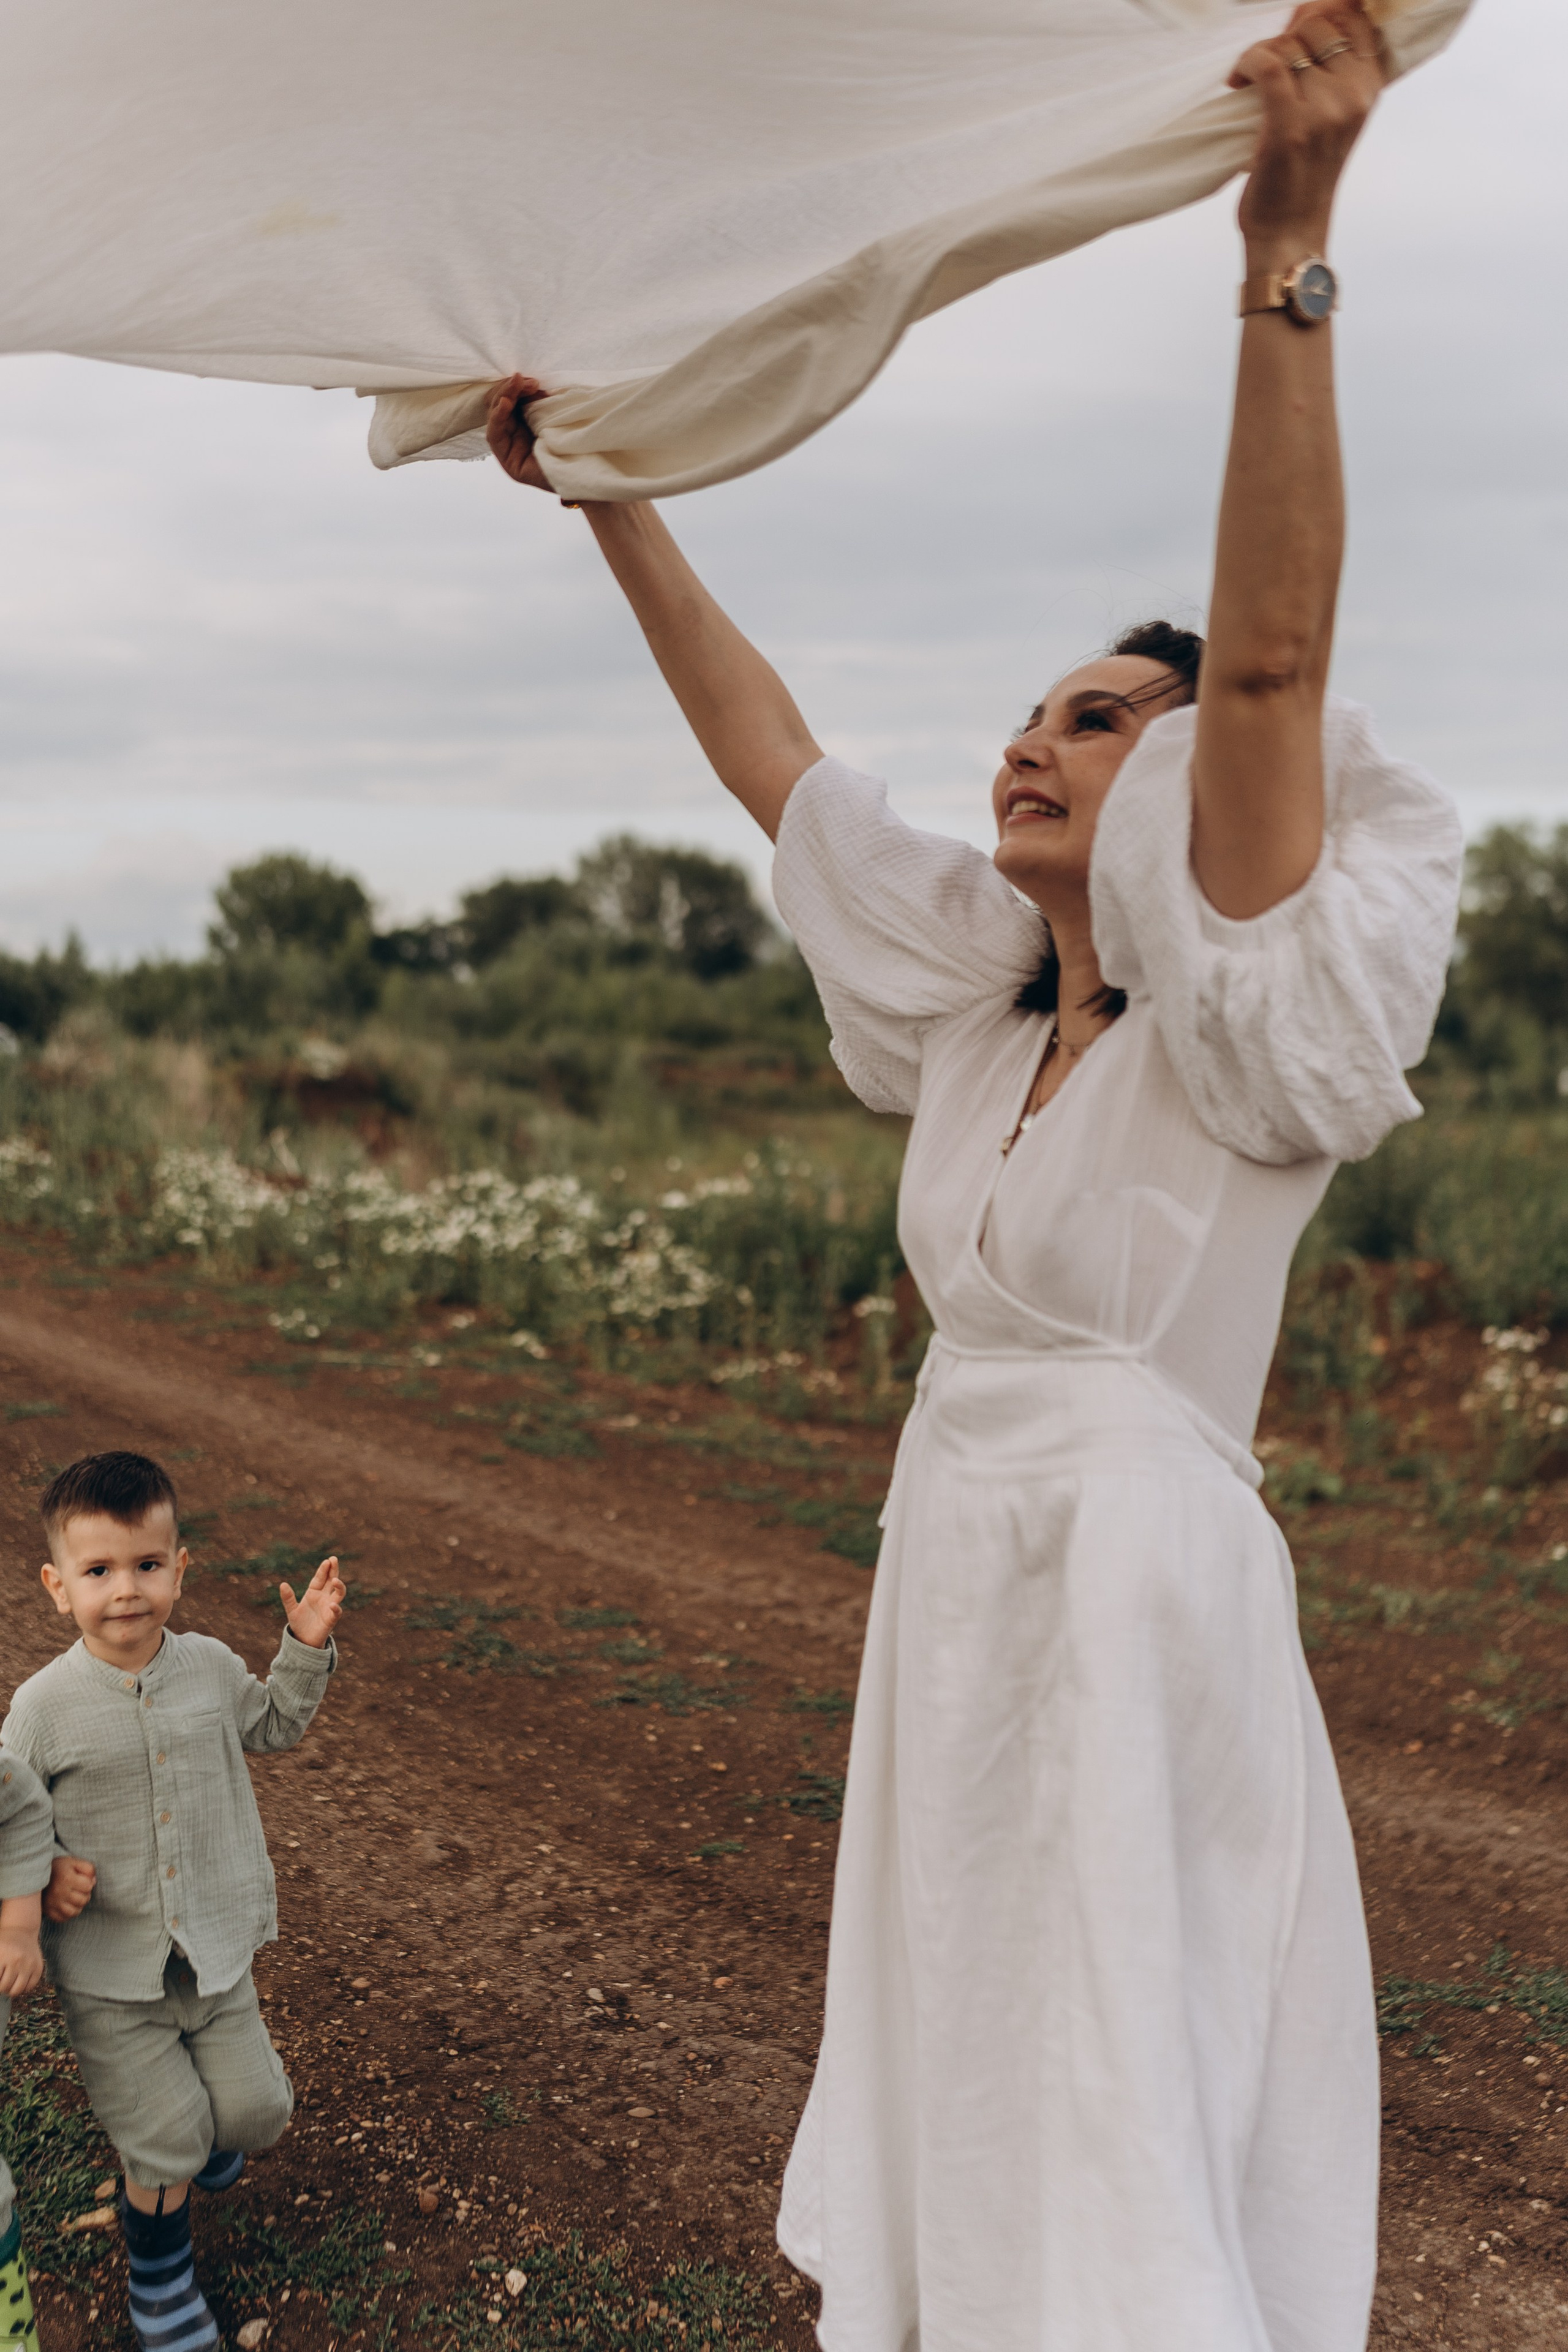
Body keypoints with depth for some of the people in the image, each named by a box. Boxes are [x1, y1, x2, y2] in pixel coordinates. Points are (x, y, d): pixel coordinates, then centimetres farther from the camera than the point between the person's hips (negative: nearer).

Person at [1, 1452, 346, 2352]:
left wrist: (308, 1647, 2)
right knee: (166, 2149, 0)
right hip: (109, 1974, -3)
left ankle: (199, 2134, 44)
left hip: (216, 1949, 3)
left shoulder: (212, 1667, -5)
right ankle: (161, 2277, 29)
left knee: (258, 2112, 7)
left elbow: (275, 1727, 15)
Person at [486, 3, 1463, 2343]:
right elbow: (765, 748, 14)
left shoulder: (1252, 1039, -11)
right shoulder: (979, 1020, 8)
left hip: (1145, 1632, -7)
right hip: (947, 1610, 7)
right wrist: (609, 492, 17)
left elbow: (1272, 660, -26)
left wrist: (1286, 253, -34)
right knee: (962, 2148, 19)